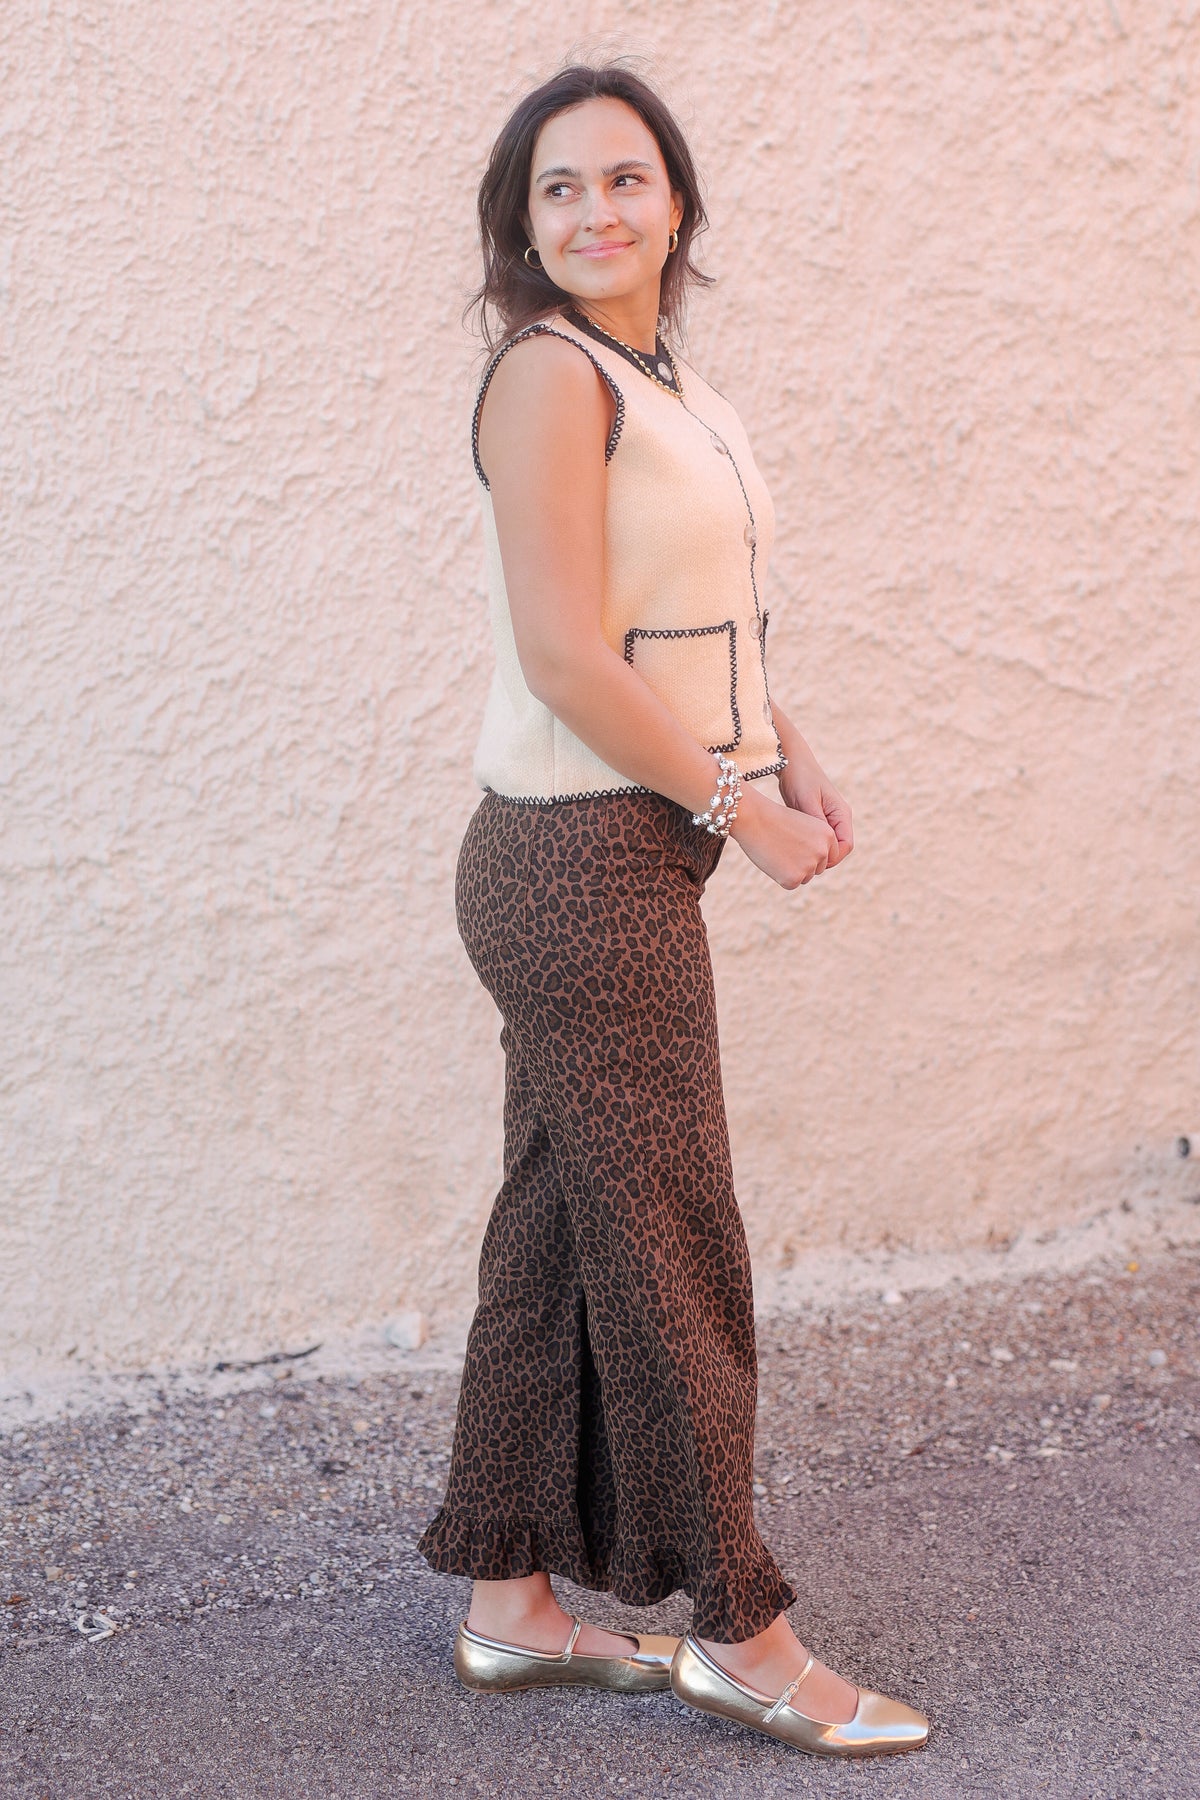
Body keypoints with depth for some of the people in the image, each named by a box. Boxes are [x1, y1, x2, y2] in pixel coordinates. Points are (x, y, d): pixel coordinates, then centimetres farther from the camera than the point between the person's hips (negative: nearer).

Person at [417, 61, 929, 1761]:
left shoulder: (673, 385, 14)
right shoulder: (550, 374, -14)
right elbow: (568, 661, -20)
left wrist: (798, 764, 7)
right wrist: (741, 809, -12)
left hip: (627, 858, 9)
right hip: (580, 859, -9)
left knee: (560, 1232, 14)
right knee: (672, 1244, 0)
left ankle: (512, 1604, 25)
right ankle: (739, 1630, 13)